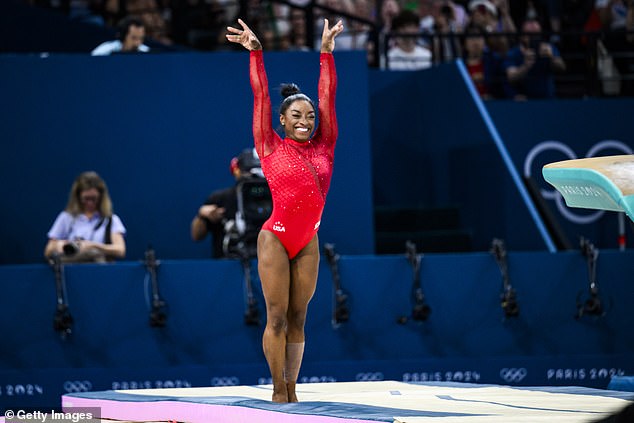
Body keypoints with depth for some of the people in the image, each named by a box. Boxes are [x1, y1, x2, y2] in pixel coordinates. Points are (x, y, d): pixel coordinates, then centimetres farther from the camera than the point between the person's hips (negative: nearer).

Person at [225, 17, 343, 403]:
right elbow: (261, 96, -2)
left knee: (298, 319, 6)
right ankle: (279, 390, 3)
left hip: (308, 241, 4)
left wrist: (327, 52, 6)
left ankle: (292, 390, 8)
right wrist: (255, 53, -3)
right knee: (277, 318, -2)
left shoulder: (323, 146, 7)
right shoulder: (271, 147, -1)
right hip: (276, 238, -4)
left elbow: (327, 96, 7)